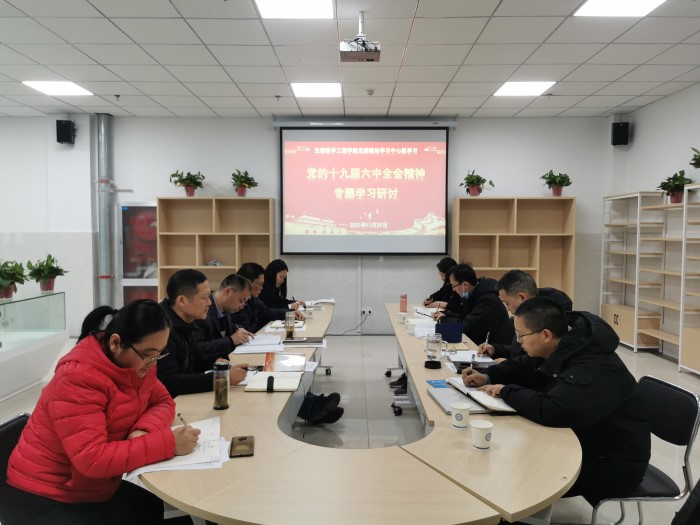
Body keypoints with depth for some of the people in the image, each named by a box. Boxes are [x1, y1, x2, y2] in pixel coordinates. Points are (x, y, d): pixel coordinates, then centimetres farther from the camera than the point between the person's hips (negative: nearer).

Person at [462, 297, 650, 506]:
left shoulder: (593, 370, -33)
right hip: (582, 441, 9)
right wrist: (487, 376, -5)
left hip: (612, 465, -8)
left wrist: (506, 391, -28)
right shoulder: (559, 350, -3)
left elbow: (551, 411, -45)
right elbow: (522, 367, 14)